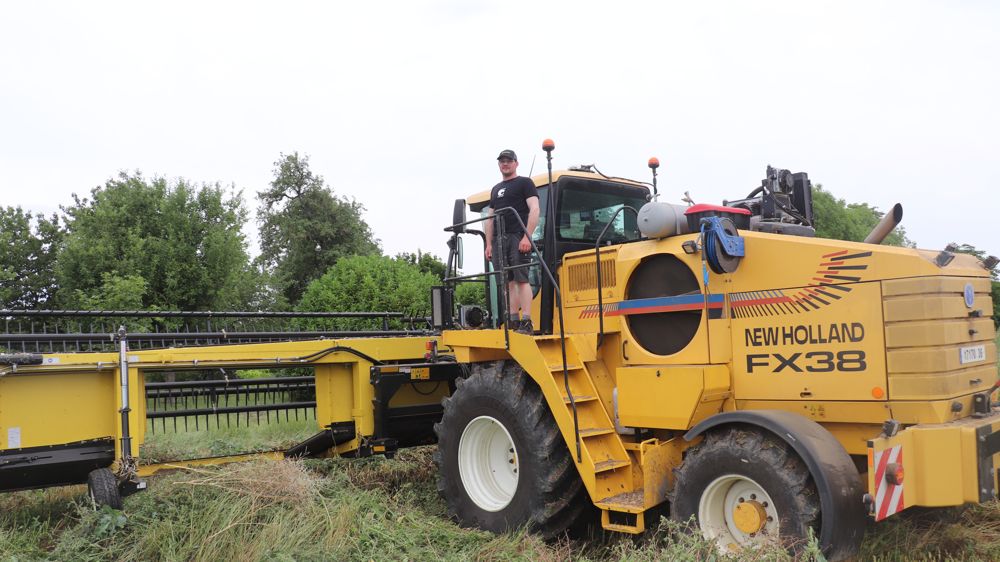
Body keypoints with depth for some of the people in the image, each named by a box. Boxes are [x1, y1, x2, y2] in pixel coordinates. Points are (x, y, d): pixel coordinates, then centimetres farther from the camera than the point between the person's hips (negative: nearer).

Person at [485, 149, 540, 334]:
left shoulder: (525, 183, 6)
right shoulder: (496, 189, 25)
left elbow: (534, 210, -6)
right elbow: (490, 218, 24)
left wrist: (527, 236, -16)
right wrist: (489, 244, 15)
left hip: (518, 237, -6)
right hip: (499, 240, 6)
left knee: (521, 279, -11)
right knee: (508, 282, 2)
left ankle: (526, 323, -14)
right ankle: (513, 321, 3)